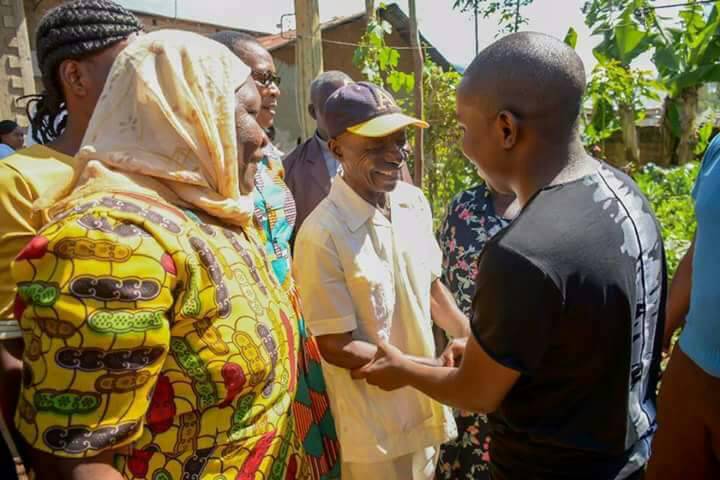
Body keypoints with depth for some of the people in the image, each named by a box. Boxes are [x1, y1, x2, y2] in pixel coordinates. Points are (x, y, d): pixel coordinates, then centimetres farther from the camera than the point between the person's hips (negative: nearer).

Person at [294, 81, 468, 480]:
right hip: (373, 421, -6)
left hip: (425, 401, 6)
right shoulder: (322, 235, -26)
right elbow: (335, 347, -20)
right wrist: (435, 366, -20)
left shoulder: (415, 202, -5)